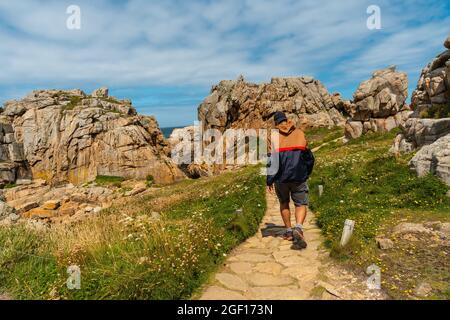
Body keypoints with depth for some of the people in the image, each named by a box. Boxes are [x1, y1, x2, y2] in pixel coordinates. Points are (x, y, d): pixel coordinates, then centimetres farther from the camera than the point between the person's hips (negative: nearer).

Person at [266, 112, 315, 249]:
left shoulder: (274, 136, -2)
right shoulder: (300, 134, 5)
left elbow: (271, 159, -7)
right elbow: (309, 157, 11)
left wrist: (269, 180, -2)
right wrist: (306, 173, 25)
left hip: (281, 177, 0)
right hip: (298, 176, 0)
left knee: (284, 203, 20)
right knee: (301, 204, 8)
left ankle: (289, 231, 25)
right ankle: (298, 228, -17)